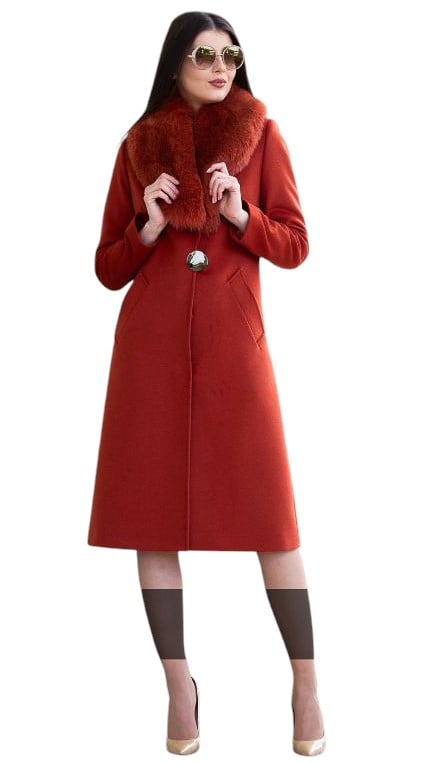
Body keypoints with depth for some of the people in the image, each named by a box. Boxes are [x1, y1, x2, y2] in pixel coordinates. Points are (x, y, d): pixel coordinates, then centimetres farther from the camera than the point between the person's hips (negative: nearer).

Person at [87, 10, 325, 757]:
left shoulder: (262, 134, 9)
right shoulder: (138, 144, 11)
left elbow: (294, 245, 6)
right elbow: (108, 267, 11)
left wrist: (240, 215, -11)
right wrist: (148, 228, -7)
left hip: (233, 338, -1)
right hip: (151, 342, 2)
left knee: (267, 511, -2)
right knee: (151, 513, 1)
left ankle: (306, 684, 12)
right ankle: (180, 688, 14)